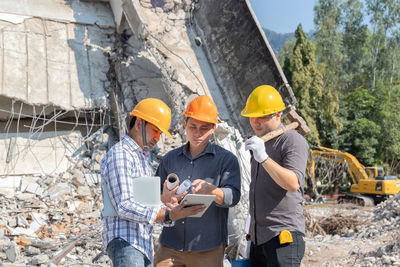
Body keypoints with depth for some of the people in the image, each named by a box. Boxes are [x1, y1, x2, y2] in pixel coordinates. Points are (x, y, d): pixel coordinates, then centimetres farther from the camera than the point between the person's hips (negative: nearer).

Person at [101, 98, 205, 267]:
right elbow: (124, 206, -18)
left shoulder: (143, 158, 22)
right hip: (124, 240, -9)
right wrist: (168, 215, -22)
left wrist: (166, 208, 4)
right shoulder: (119, 154, -9)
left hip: (144, 241, 9)